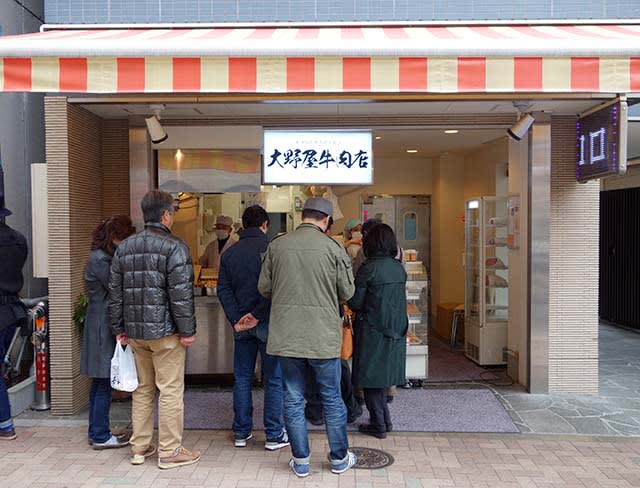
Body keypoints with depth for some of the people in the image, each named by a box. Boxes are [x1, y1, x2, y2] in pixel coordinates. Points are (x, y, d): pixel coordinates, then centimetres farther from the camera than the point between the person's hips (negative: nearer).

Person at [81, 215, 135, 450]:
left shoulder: (101, 258, 14)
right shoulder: (100, 260, -16)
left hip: (100, 327, 10)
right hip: (103, 327, -10)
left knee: (100, 382, 15)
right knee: (105, 382, -2)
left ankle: (96, 432, 23)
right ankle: (101, 436, 6)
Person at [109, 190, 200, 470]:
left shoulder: (124, 248, 8)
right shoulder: (174, 248, -13)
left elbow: (115, 292, 11)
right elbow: (181, 294, -17)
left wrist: (119, 328, 17)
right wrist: (187, 331, -11)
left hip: (135, 332, 7)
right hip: (165, 331, -7)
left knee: (142, 389, 17)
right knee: (170, 391, 2)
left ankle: (140, 447, 25)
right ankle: (169, 452, 9)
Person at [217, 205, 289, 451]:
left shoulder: (229, 253, 6)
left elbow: (223, 289, 1)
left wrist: (236, 319, -4)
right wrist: (258, 315, -10)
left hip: (241, 324, 5)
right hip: (268, 323, -4)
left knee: (242, 378, 13)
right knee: (274, 379, 5)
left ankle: (241, 433, 20)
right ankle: (274, 435, 10)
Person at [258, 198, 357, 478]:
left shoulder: (277, 246, -2)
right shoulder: (333, 248, -8)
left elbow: (264, 288, 3)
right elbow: (347, 292, -3)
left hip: (286, 336, 2)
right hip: (323, 336, -1)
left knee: (293, 399, 12)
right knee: (332, 399, 13)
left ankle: (300, 461, 21)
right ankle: (339, 458, 26)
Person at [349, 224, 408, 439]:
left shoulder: (369, 268, -16)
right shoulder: (400, 268, 3)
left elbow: (355, 303, -12)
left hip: (373, 331, -6)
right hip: (396, 330, 6)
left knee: (371, 377, 6)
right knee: (382, 374, 18)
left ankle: (379, 425, 12)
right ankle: (385, 421, 25)